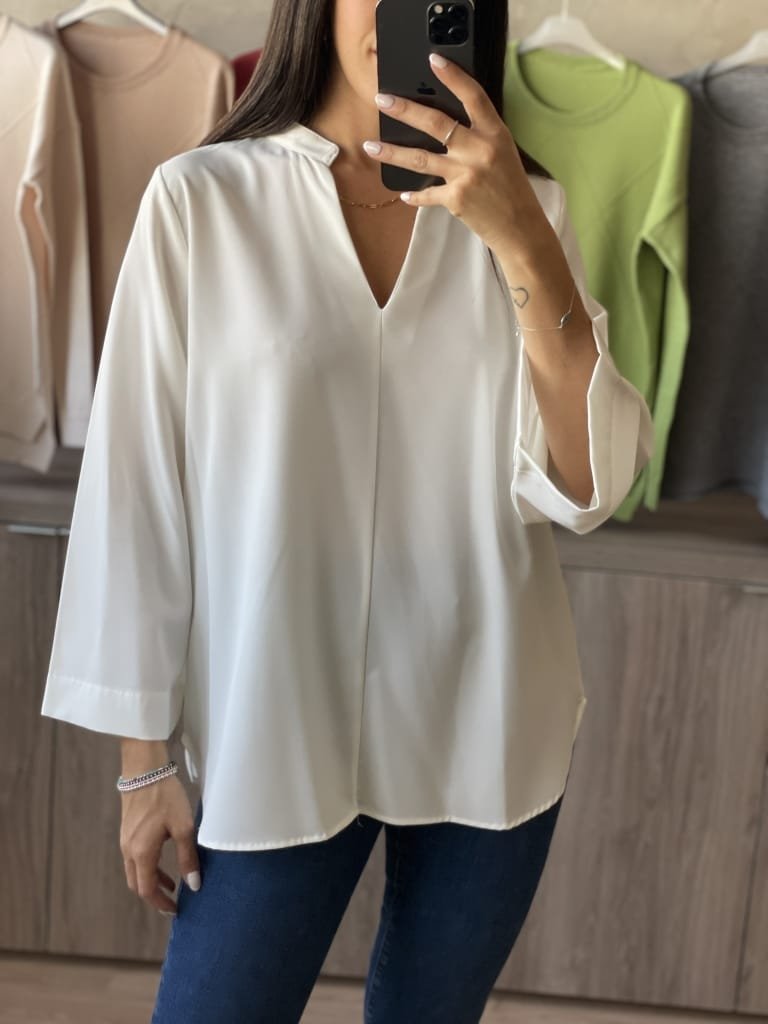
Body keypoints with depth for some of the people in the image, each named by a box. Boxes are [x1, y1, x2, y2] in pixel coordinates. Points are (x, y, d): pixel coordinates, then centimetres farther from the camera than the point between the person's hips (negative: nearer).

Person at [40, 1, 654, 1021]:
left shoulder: (524, 207, 1)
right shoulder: (199, 198, -7)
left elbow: (587, 485, -8)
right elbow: (139, 483, -3)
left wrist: (520, 240, -20)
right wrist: (145, 754, 0)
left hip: (491, 734, 3)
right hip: (278, 735, -2)